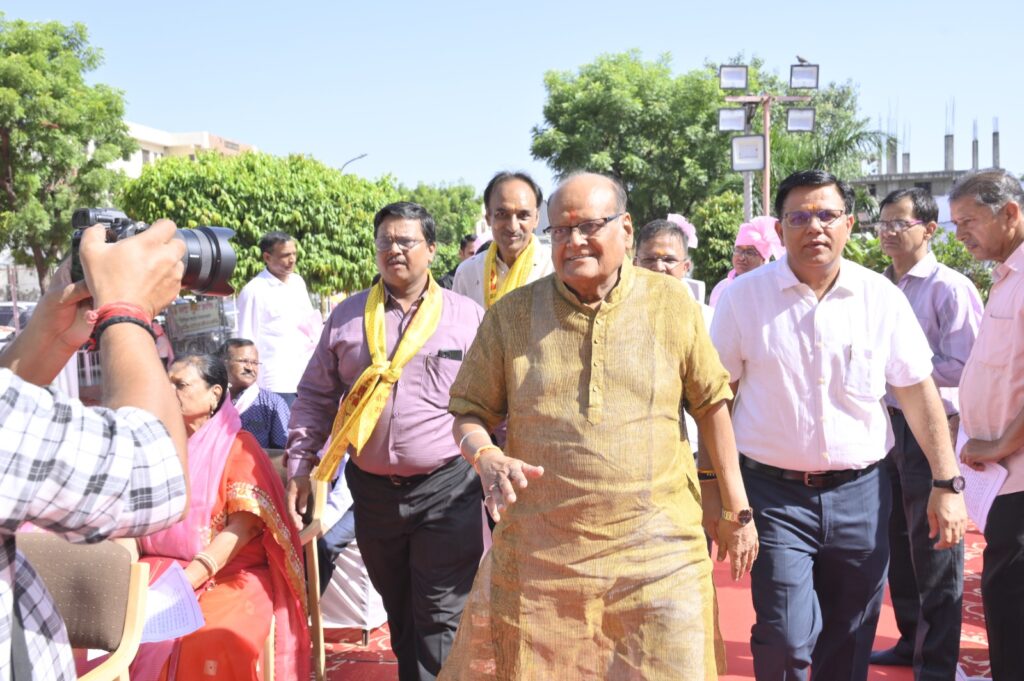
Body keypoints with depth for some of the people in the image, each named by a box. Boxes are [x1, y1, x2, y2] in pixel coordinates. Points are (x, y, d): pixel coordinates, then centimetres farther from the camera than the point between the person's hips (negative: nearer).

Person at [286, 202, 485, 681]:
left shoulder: (468, 317, -1)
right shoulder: (347, 317, 6)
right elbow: (315, 396, 10)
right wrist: (299, 464, 2)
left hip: (446, 490, -3)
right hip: (373, 488, 3)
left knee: (440, 616, -3)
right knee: (397, 608, 18)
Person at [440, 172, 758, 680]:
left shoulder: (673, 304, 2)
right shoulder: (511, 315, 3)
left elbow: (711, 403, 9)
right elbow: (467, 412, 8)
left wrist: (737, 510, 10)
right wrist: (486, 457, -14)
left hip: (656, 556, 0)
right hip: (537, 556, 1)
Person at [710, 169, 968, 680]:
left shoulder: (881, 296, 1)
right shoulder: (743, 297, -3)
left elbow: (917, 391, 5)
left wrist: (947, 484, 1)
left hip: (860, 494, 2)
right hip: (775, 493, -2)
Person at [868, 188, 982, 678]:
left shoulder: (950, 287, -10)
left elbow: (963, 367, -18)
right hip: (887, 425, 7)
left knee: (932, 552, 0)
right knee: (897, 543, 16)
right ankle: (911, 642, 31)